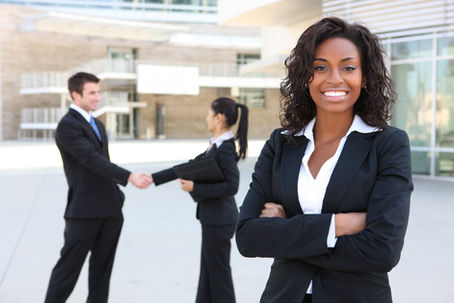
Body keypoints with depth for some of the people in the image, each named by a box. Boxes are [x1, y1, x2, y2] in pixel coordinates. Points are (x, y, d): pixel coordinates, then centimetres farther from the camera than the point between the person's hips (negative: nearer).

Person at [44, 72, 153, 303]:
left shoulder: (98, 125, 17)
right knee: (69, 266, -1)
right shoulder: (67, 126, -11)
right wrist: (129, 177, -27)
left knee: (102, 266, 11)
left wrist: (118, 194, 16)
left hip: (110, 209, 8)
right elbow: (93, 160, -21)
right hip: (84, 210, -8)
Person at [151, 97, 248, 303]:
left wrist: (195, 188, -20)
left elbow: (231, 186, -25)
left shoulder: (225, 147, -17)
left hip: (219, 220, -9)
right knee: (208, 271, 16)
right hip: (212, 218, 9)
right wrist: (154, 178, 15)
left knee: (218, 271, 2)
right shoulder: (216, 145, 11)